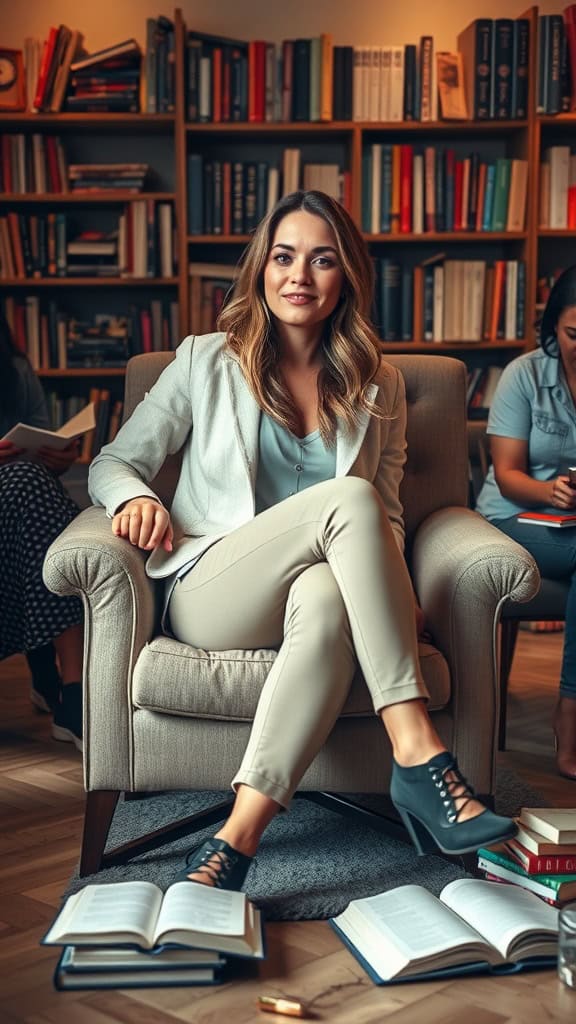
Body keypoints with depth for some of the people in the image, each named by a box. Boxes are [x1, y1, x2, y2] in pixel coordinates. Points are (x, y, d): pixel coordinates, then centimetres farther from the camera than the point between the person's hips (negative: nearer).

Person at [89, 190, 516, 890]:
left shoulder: (378, 389, 15)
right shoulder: (206, 362, 10)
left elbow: (388, 515, 17)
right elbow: (114, 461, 12)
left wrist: (393, 592, -5)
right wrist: (136, 497, -13)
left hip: (321, 589, 2)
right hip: (208, 596, -2)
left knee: (328, 599, -40)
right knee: (348, 499, -32)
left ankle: (237, 838, -43)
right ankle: (418, 754, -36)